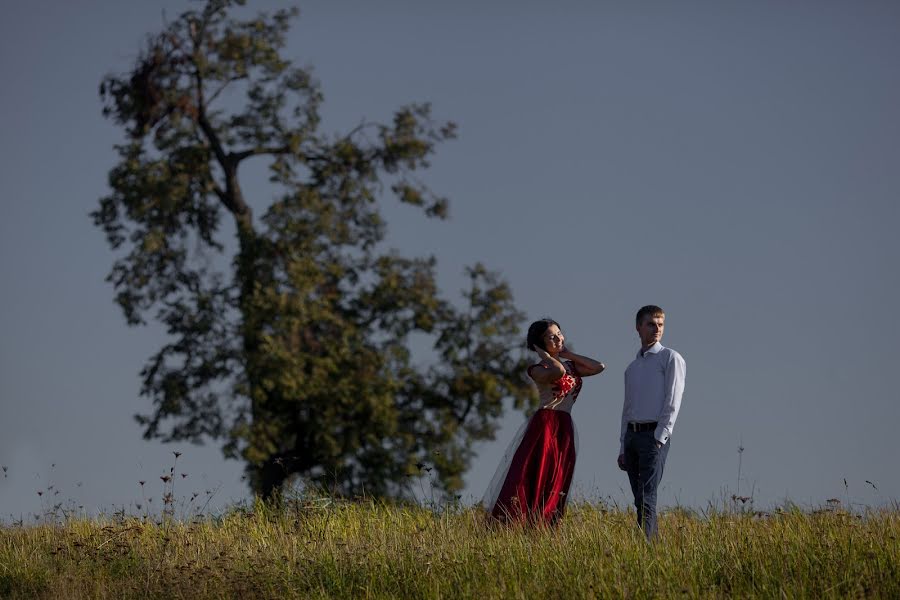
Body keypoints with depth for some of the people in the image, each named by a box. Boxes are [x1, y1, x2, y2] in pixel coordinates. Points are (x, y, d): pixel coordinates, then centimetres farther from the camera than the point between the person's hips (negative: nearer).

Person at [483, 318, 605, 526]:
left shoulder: (571, 366, 18)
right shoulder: (538, 369, -4)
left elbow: (599, 367, 8)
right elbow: (558, 371, -24)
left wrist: (569, 355, 12)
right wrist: (544, 355, -7)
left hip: (565, 430, 7)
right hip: (544, 425, -7)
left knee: (557, 485, 3)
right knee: (533, 482, -12)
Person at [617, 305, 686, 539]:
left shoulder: (671, 358, 2)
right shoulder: (632, 367, 22)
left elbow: (673, 402, -6)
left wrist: (660, 437, -14)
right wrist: (623, 448, 16)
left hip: (655, 434, -7)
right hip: (631, 435, 7)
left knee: (646, 498, -16)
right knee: (639, 499, 3)